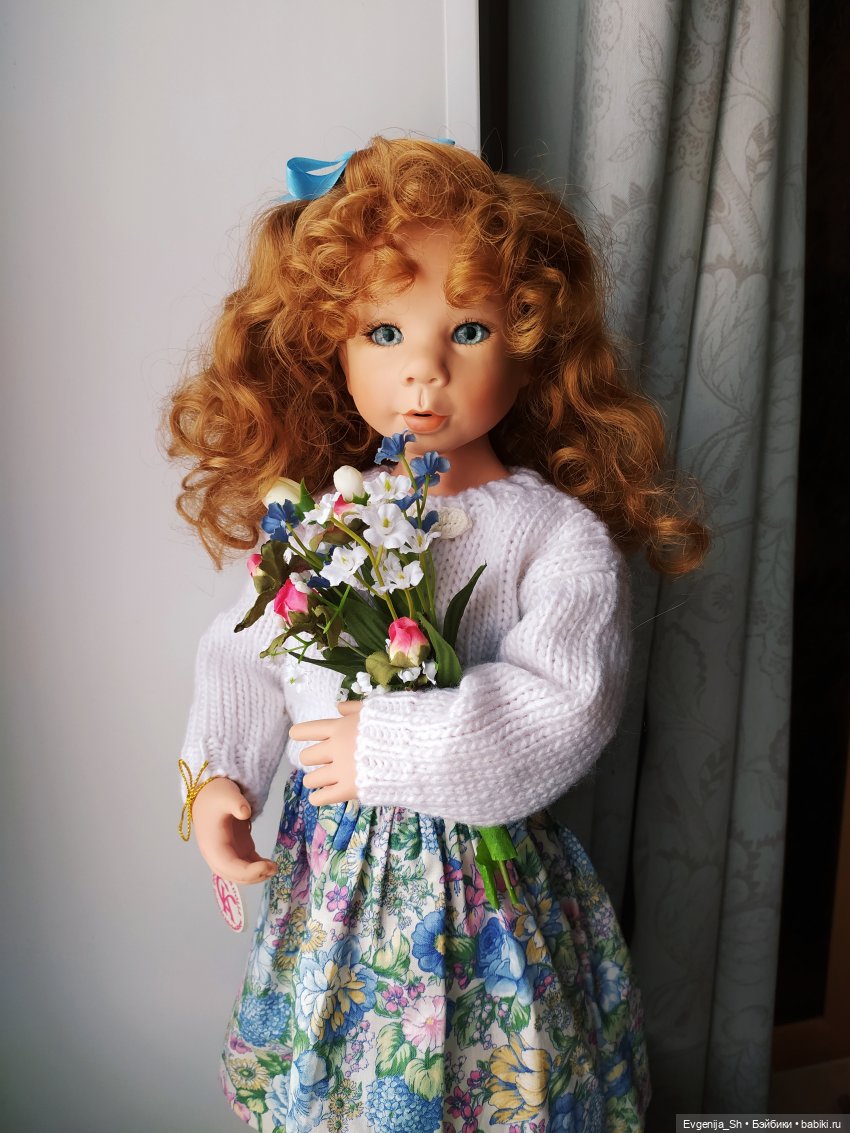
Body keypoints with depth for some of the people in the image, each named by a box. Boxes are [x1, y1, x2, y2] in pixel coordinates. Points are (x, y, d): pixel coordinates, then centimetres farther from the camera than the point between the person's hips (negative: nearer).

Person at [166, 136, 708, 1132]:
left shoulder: (557, 532, -16)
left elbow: (563, 705, -25)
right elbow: (245, 650, 7)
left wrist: (387, 749, -24)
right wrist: (218, 774, -4)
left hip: (484, 870, -3)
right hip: (329, 863, 4)